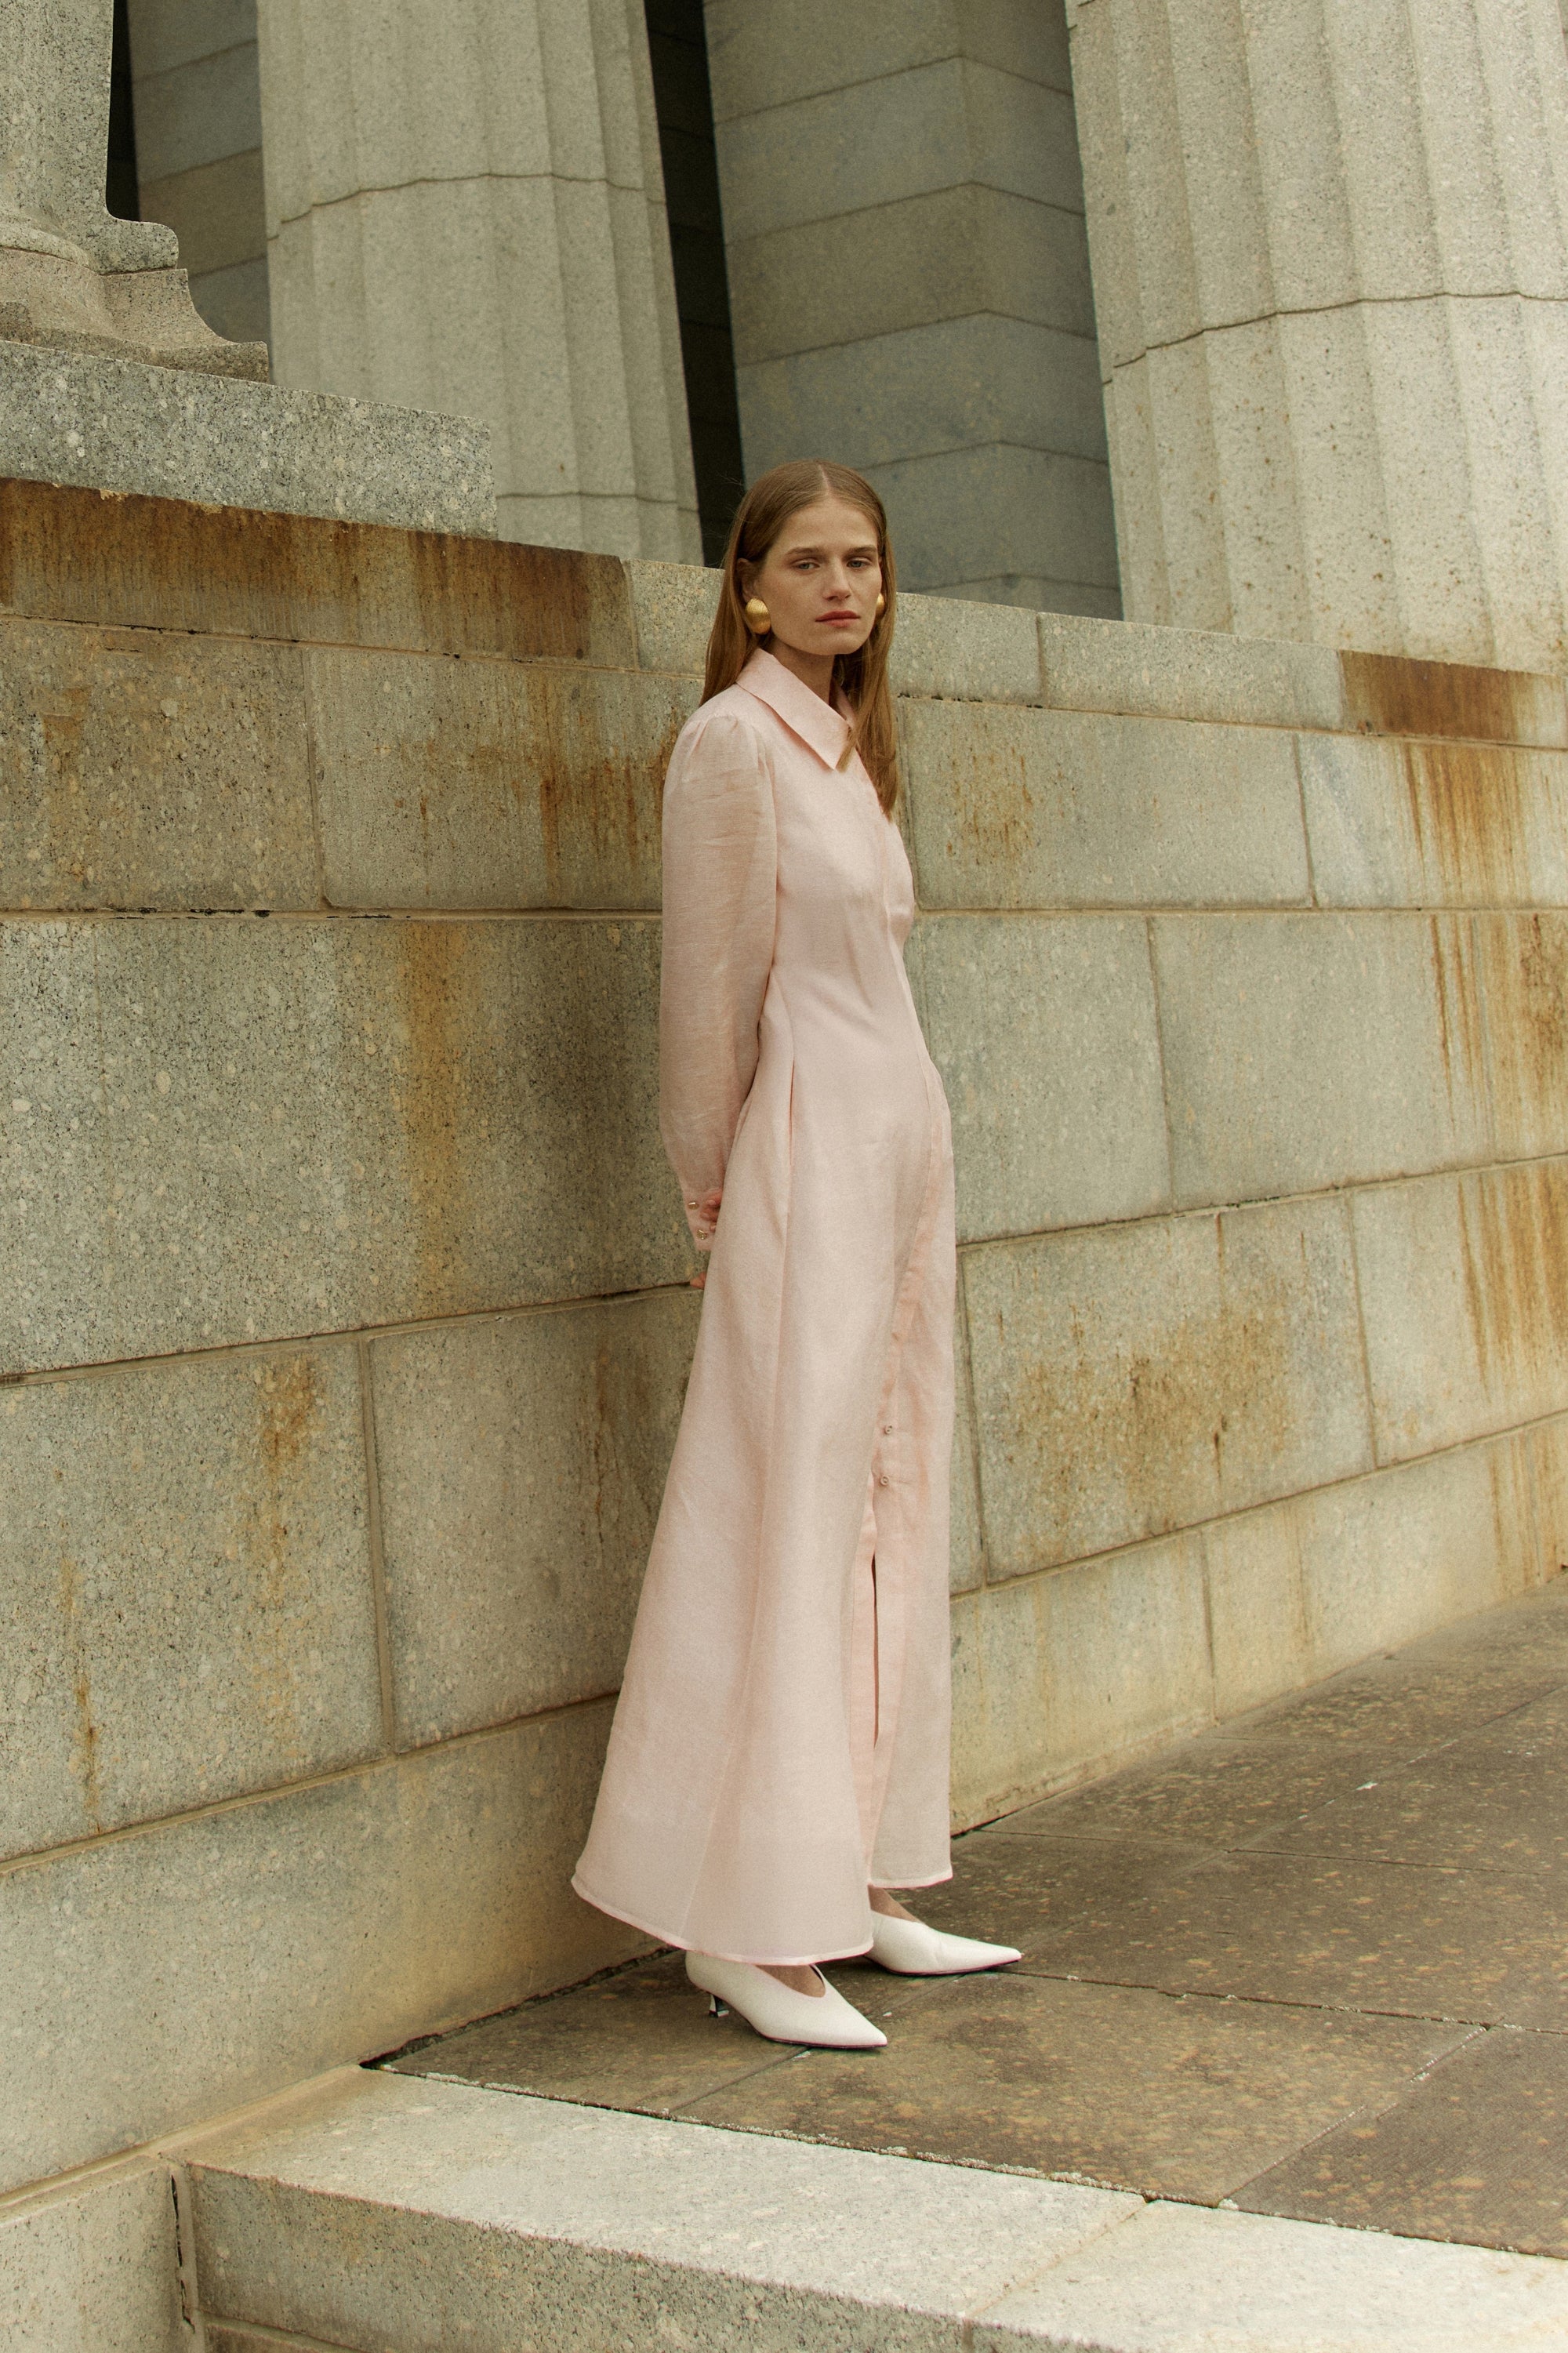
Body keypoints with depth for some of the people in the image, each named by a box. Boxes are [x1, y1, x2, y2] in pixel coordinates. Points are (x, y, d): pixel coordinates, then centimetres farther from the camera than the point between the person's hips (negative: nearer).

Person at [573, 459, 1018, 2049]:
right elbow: (711, 976, -6)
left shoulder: (847, 743, 15)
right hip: (807, 1156, -9)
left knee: (887, 1508, 9)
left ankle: (861, 1886, 17)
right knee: (792, 1511, -8)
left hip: (901, 1136, 9)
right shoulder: (733, 739, -9)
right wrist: (714, 1180, 1)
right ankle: (748, 1927, -2)